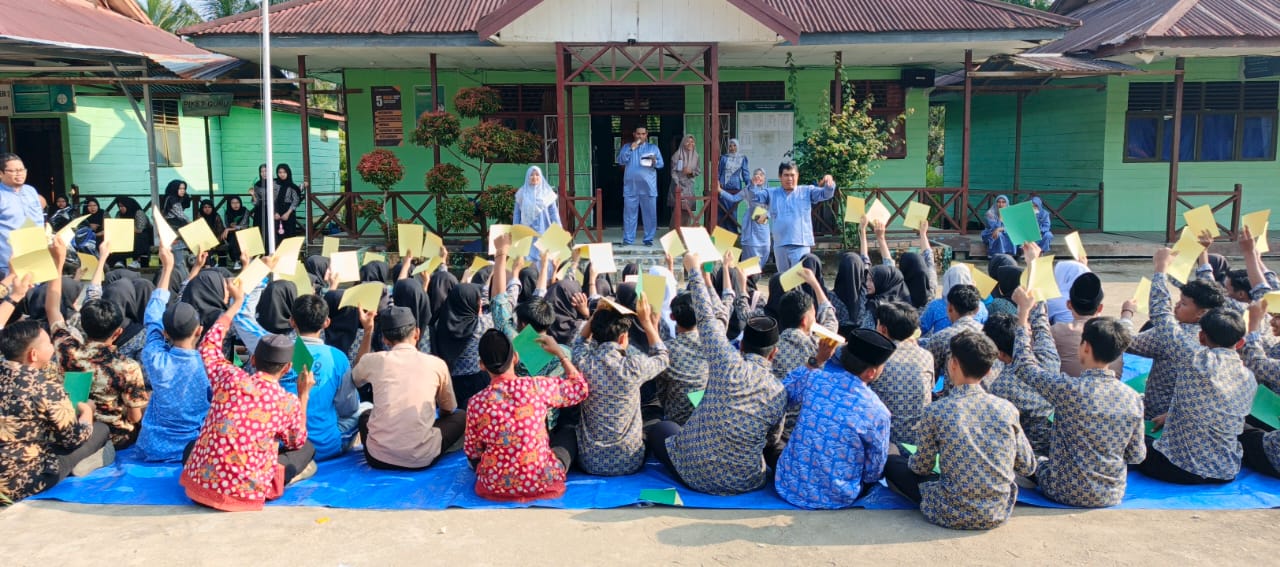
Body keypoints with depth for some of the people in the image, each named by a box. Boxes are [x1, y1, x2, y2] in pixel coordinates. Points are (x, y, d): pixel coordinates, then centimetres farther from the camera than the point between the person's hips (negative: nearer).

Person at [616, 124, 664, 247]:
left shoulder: (653, 147, 12)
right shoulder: (626, 147, 12)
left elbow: (661, 164, 4)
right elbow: (621, 161, -2)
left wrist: (654, 161, -17)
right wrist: (631, 149, -11)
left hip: (648, 187, 0)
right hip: (630, 187, 0)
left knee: (650, 214, 0)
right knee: (629, 214, 0)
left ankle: (649, 239, 7)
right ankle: (628, 239, 5)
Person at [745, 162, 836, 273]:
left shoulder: (807, 191, 8)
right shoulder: (772, 193, 13)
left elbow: (826, 194, -1)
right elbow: (754, 196, 2)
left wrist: (829, 184, -24)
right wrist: (753, 185, -21)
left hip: (801, 244, -3)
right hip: (780, 244, 4)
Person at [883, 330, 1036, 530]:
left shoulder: (935, 411, -14)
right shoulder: (1007, 409, -6)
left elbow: (922, 467, -1)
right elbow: (1028, 467, 3)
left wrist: (912, 461, 22)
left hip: (953, 517, -5)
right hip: (999, 514, 5)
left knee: (892, 463, 14)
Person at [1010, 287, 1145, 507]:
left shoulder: (1068, 388, -22)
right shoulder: (1133, 398, -9)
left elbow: (1023, 365, -8)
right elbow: (1137, 456, 0)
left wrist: (1024, 313, -1)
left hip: (1067, 493, -5)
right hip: (1113, 496, 5)